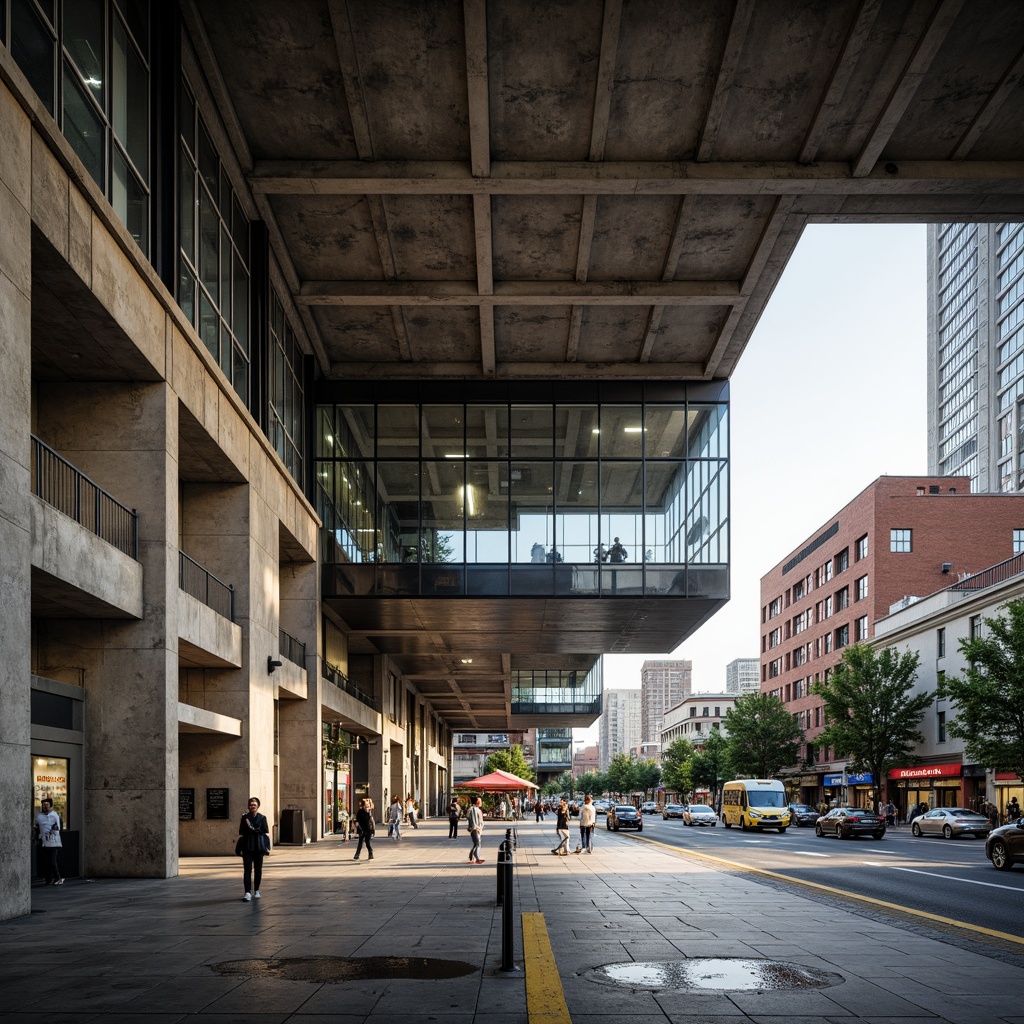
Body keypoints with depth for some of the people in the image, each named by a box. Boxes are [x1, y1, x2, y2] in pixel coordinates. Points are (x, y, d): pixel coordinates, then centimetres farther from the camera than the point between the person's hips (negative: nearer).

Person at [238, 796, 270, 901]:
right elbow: (241, 833, 6)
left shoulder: (262, 818, 6)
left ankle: (256, 891, 22)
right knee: (247, 869, -9)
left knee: (258, 869, 7)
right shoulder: (244, 817, 6)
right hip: (247, 847, -1)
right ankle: (247, 893, -14)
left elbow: (265, 832, 1)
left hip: (259, 846, 1)